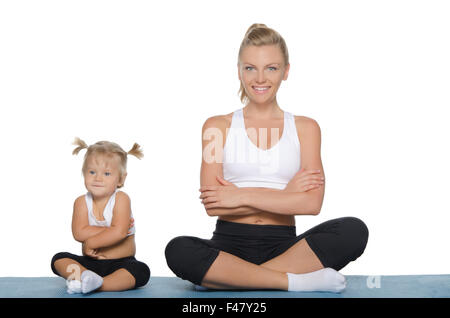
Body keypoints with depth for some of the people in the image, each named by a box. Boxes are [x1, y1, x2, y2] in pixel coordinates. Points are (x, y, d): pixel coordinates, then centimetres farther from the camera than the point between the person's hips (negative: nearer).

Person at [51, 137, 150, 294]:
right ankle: (85, 276, -37)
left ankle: (97, 284, -39)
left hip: (121, 263, -3)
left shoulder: (121, 199, -11)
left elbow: (119, 232, -24)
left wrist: (91, 242, -17)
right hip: (91, 262, 3)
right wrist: (110, 231, -21)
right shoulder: (82, 202, -2)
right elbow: (79, 233, -17)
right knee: (58, 259, -15)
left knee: (142, 271, -30)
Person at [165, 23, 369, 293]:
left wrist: (242, 196, -8)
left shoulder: (305, 128, 10)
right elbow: (212, 205, -5)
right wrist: (284, 195, -7)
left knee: (354, 230, -26)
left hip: (283, 245, 2)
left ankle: (223, 278, -23)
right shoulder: (218, 126, 7)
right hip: (230, 242, -1)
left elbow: (312, 203, -5)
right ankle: (295, 280, -23)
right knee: (178, 250, -32)